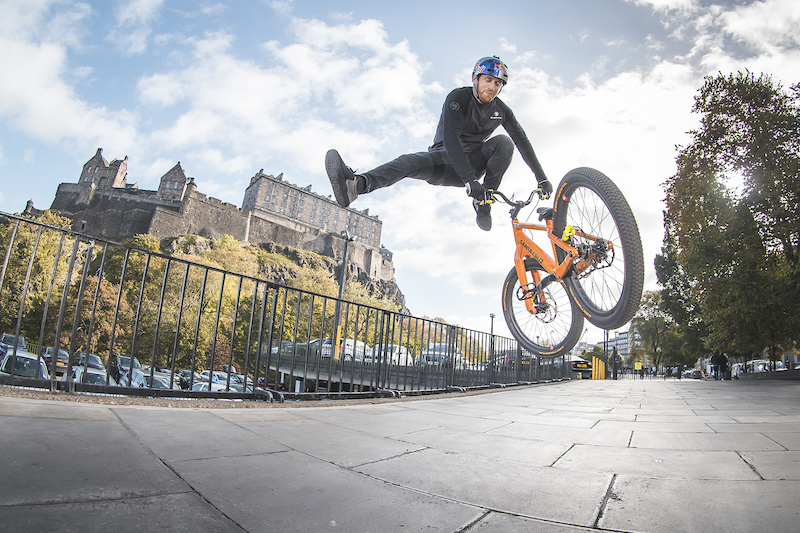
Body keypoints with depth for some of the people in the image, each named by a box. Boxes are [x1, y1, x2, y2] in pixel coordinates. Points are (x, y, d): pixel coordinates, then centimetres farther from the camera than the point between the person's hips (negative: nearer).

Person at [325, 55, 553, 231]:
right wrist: (470, 180, -40)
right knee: (410, 162, -33)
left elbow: (523, 142, 3)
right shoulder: (458, 97, -14)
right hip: (445, 158, -3)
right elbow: (450, 138, -28)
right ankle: (356, 185, -60)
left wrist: (542, 178, -3)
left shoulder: (501, 110, -1)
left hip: (473, 162, 3)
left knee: (504, 142, -24)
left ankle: (483, 203, -21)